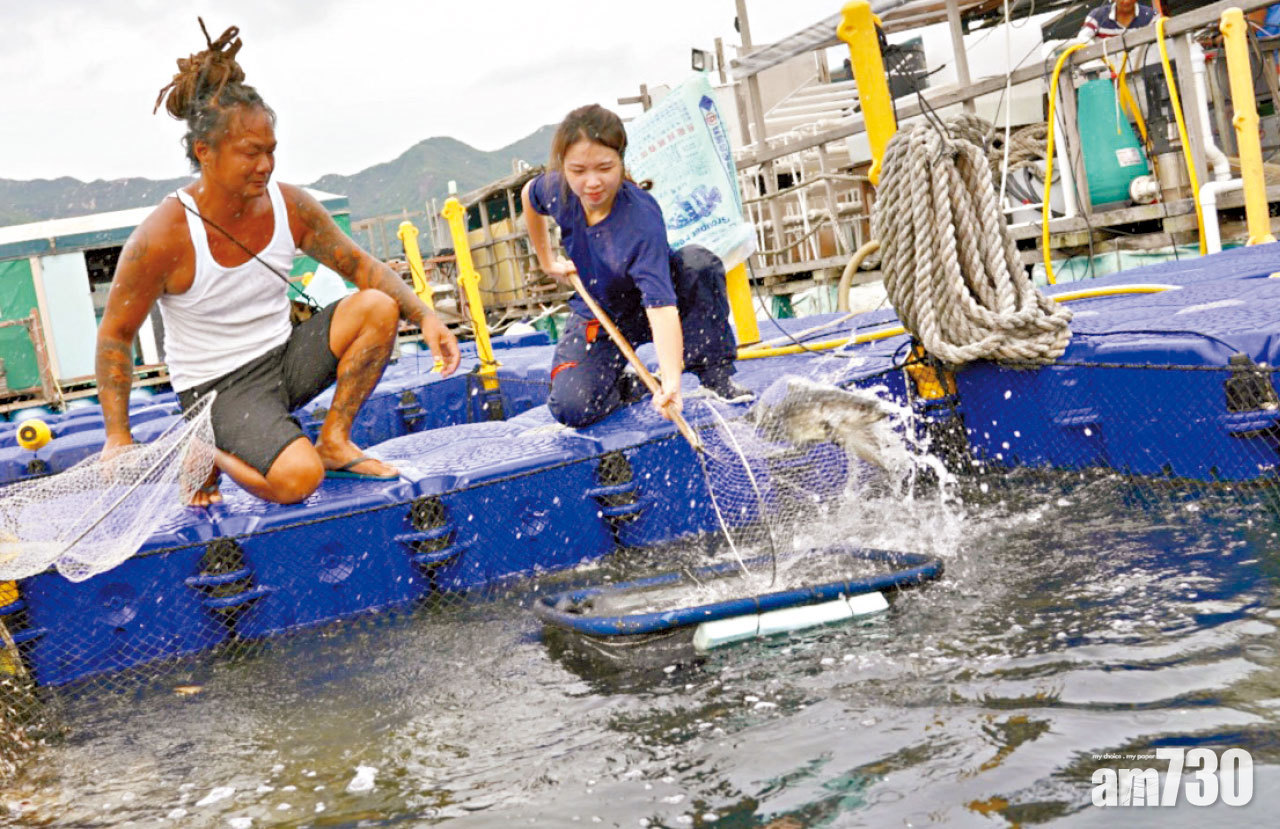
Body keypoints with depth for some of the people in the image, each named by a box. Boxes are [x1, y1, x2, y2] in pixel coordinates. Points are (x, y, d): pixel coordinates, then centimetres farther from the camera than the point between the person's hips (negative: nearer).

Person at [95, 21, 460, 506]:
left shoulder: (290, 206, -6)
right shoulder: (163, 238, -19)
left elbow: (361, 265, 3)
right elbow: (115, 335, -10)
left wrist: (425, 317, -12)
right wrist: (118, 438, -14)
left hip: (284, 359, 6)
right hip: (217, 388, -5)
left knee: (378, 306, -16)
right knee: (297, 479, -30)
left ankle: (334, 442, -3)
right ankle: (207, 456, 3)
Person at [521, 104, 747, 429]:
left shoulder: (642, 219, -35)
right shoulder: (557, 190, -20)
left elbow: (660, 303, -46)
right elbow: (529, 195, 9)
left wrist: (671, 379, -59)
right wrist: (547, 262, 10)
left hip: (646, 310, -3)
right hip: (596, 317, 3)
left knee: (700, 263, -35)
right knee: (572, 409, -24)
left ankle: (716, 377, -18)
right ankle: (627, 385, 11)